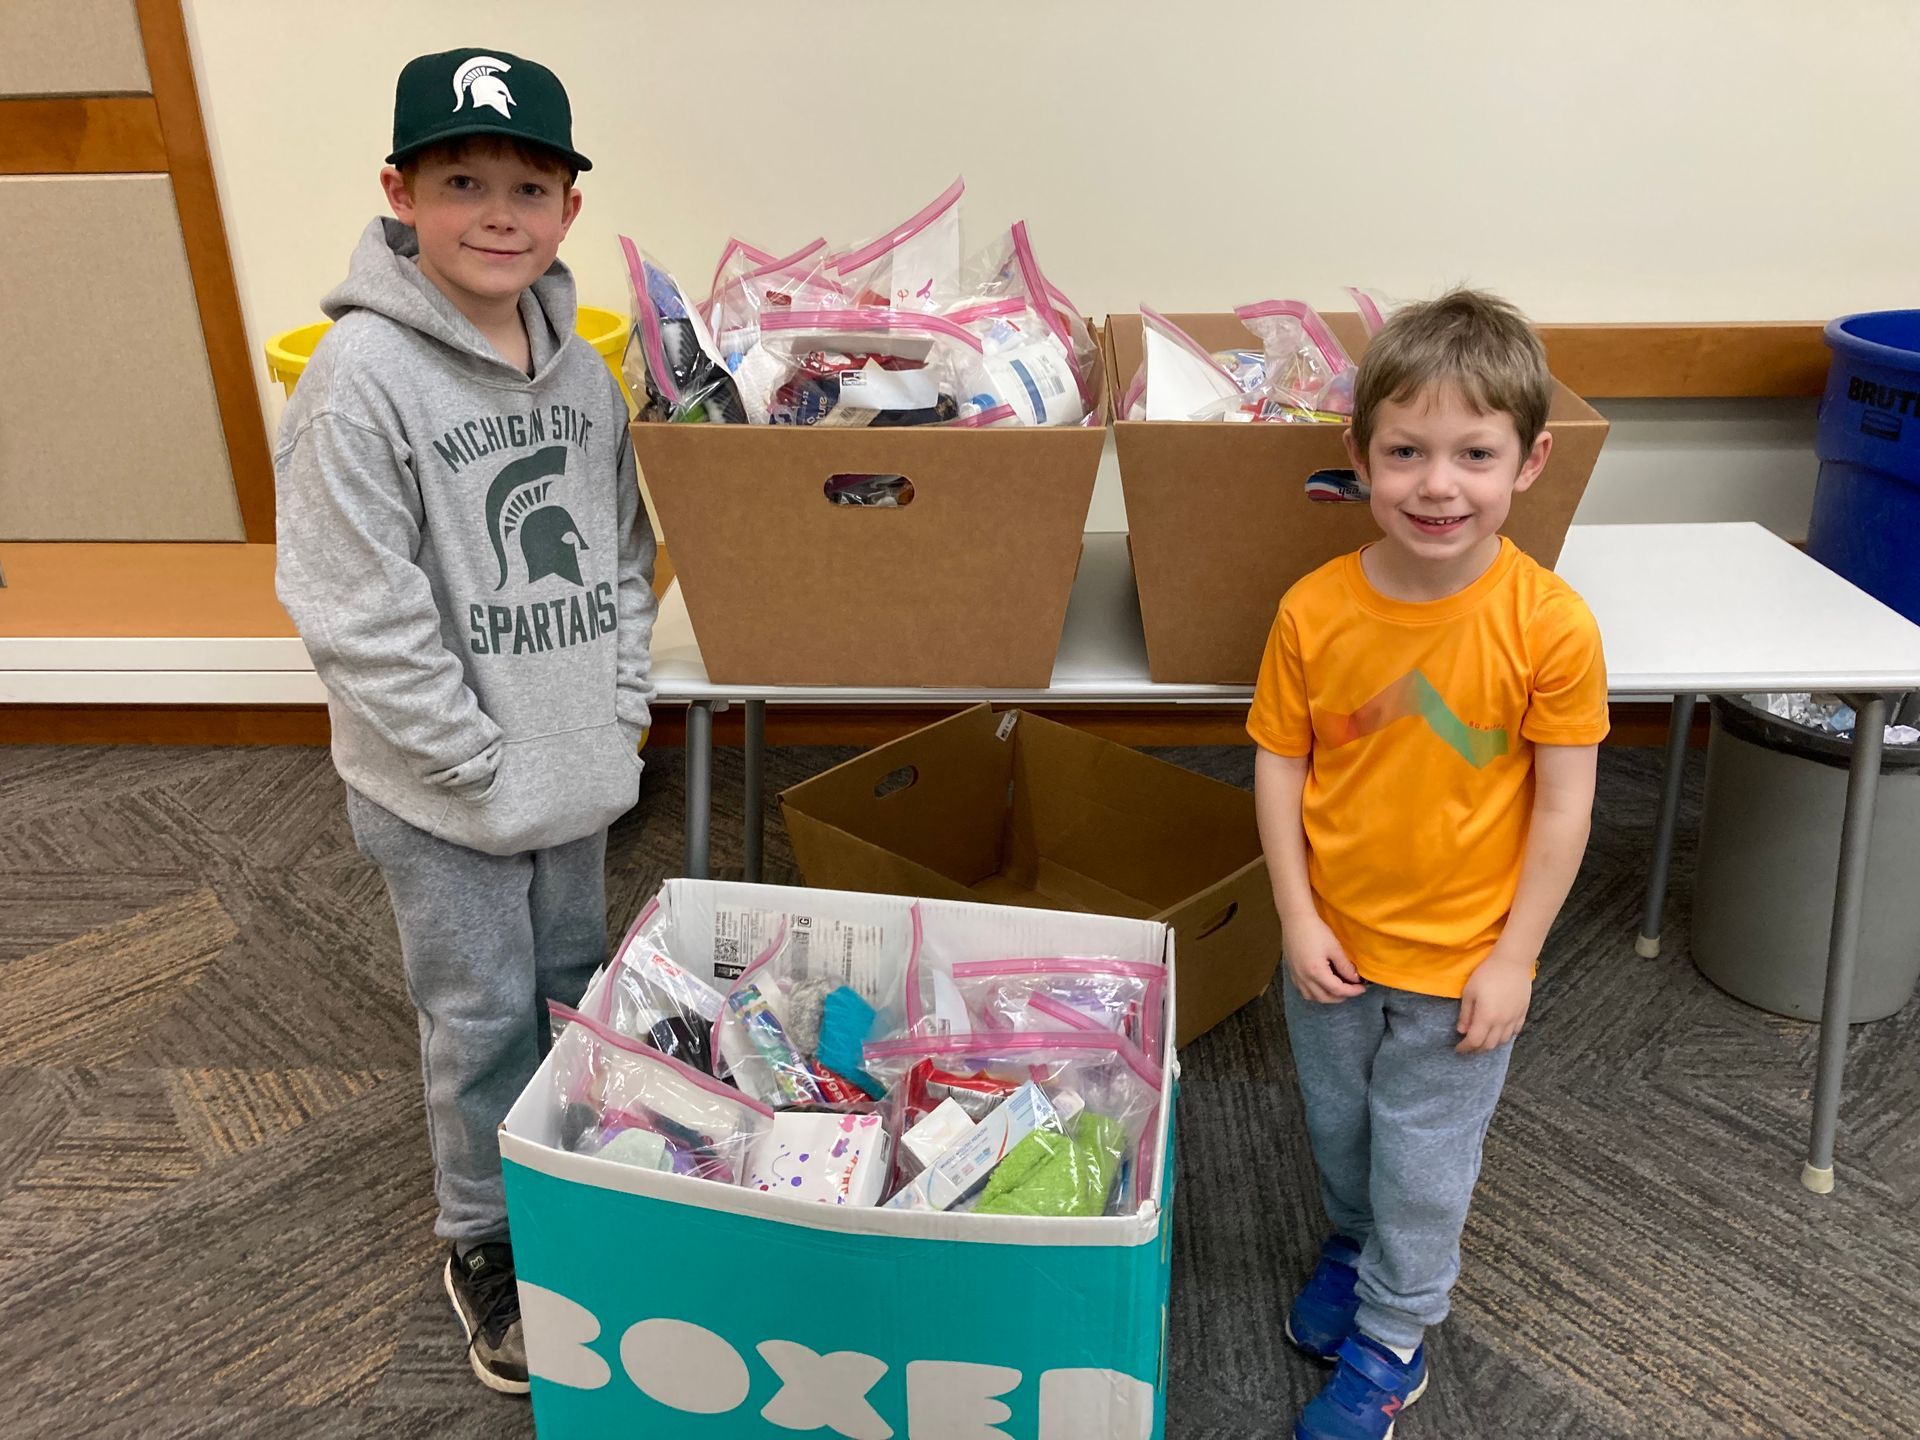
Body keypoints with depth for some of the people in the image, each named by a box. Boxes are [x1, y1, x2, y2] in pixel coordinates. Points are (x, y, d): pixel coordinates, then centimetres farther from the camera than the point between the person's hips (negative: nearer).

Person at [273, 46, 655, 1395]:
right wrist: (489, 772, -16)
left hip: (580, 773, 6)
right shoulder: (362, 375, -19)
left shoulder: (580, 365, 1)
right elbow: (359, 621, -20)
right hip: (444, 792, -6)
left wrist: (622, 707, 1)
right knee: (485, 1019, 9)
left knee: (575, 990, 21)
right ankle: (484, 1240, 32)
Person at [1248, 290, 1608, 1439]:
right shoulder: (1314, 611, -15)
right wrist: (1298, 919, -9)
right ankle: (1355, 1242, 55)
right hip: (1335, 944, 3)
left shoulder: (1550, 625, -21)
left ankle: (1390, 1339, 39)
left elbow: (1564, 804, -13)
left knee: (1424, 1163, 15)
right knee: (1339, 1126, 25)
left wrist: (1513, 959, -11)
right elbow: (1280, 764, -6)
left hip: (1463, 957, -2)